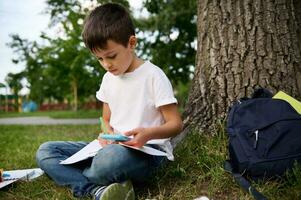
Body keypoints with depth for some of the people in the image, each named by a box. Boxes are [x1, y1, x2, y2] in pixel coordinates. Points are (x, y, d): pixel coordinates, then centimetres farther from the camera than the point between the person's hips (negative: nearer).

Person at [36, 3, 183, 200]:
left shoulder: (153, 75, -9)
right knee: (45, 151, -6)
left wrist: (149, 133, -30)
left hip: (148, 151, -7)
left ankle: (73, 177, -10)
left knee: (112, 157, -43)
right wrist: (108, 134, -5)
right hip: (114, 147, 7)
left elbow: (176, 124, -9)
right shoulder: (109, 79, 10)